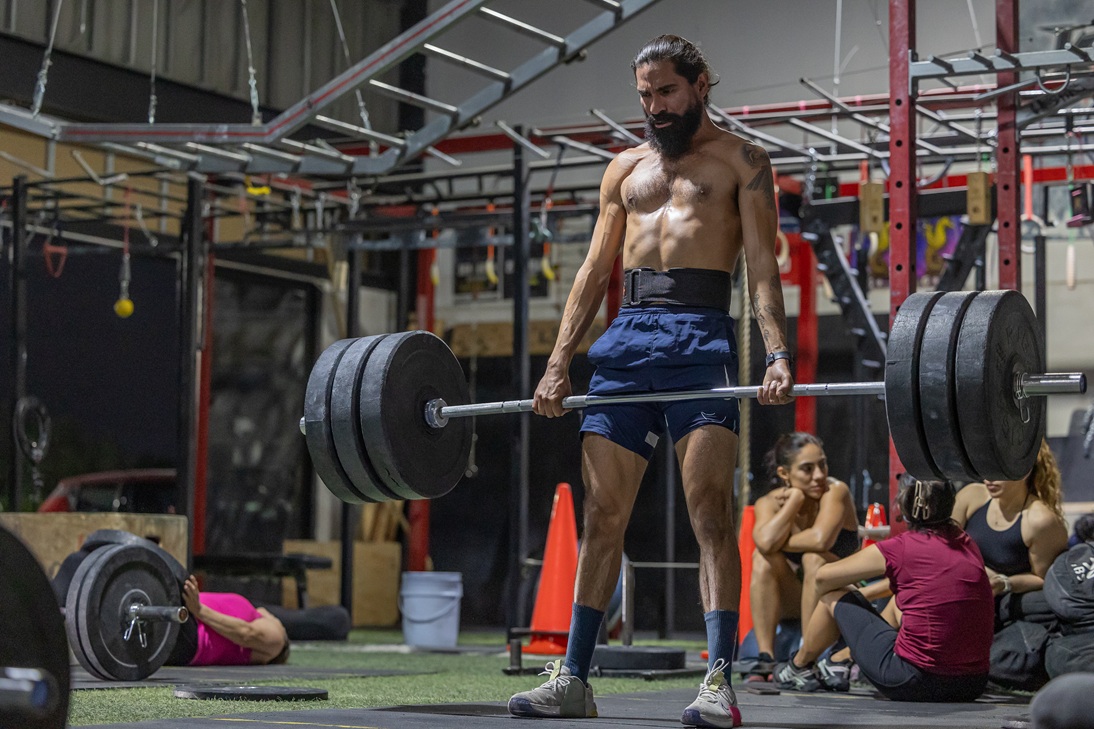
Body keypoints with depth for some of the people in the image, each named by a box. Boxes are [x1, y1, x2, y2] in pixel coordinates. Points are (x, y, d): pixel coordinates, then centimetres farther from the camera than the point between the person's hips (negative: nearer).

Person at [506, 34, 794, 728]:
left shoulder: (740, 160, 8)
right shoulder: (626, 167, 23)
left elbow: (763, 265, -2)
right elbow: (595, 270, 19)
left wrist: (778, 354, -17)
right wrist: (559, 363, 10)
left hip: (701, 334, -5)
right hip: (626, 336, 5)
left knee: (710, 510, -13)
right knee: (602, 515, 4)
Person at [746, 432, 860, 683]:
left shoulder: (836, 491, -19)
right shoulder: (769, 503, -9)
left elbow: (821, 539, -38)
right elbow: (765, 542, -32)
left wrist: (779, 544, -22)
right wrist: (796, 499, -23)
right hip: (793, 601, 3)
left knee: (814, 557, -31)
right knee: (762, 558, -23)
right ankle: (765, 658, -27)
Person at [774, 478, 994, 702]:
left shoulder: (899, 548, -7)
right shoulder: (967, 543, 8)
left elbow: (823, 577, 5)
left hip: (916, 684, -6)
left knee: (835, 595, 15)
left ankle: (799, 666, 38)